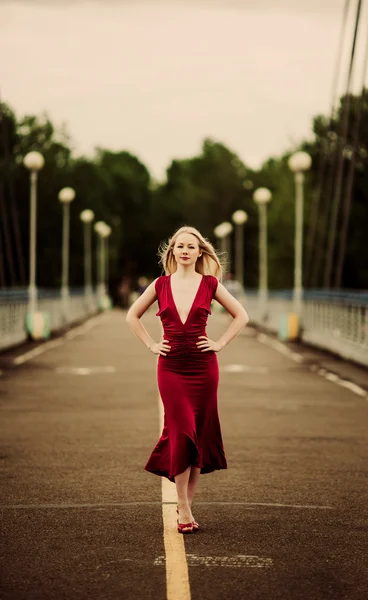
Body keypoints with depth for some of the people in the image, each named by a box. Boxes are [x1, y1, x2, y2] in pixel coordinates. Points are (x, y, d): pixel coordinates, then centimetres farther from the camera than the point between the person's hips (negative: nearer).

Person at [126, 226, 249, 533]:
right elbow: (132, 316, 15)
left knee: (199, 434, 4)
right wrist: (151, 344, 6)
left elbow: (241, 315, 10)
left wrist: (220, 343, 1)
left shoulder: (210, 284, 2)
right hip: (171, 367, -1)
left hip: (203, 367, 1)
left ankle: (187, 503, 15)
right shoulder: (161, 285, 4)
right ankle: (183, 509, -4)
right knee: (181, 432, -8)